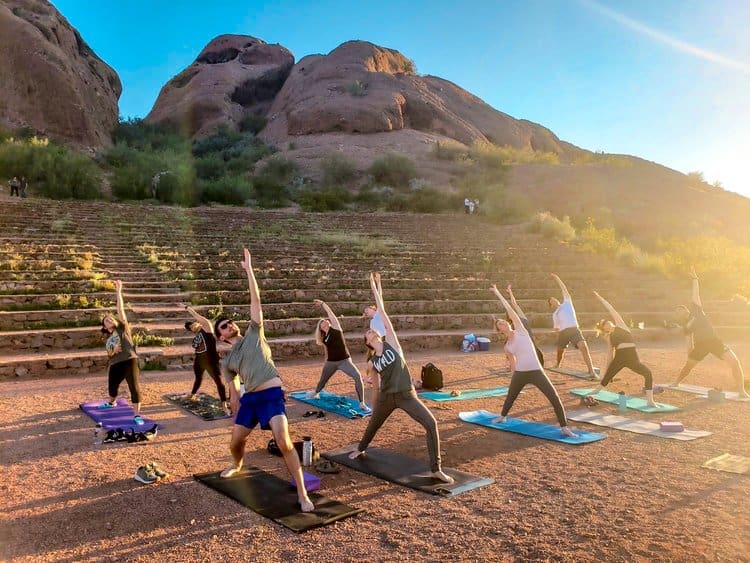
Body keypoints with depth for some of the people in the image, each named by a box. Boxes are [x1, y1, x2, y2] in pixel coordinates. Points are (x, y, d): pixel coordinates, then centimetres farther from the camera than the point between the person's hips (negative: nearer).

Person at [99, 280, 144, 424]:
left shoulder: (122, 327, 3)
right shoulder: (109, 339, 19)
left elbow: (120, 310, -6)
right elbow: (109, 354, 20)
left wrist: (118, 292, -11)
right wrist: (113, 351, -5)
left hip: (129, 361, -7)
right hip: (115, 364, 7)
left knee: (134, 387, -17)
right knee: (112, 386, 25)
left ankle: (137, 415, -16)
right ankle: (111, 403, 58)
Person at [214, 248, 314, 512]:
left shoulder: (254, 333, 7)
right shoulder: (227, 362, 17)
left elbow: (255, 299, 3)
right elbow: (234, 392, 22)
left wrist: (248, 269, 0)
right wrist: (237, 415, 19)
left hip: (272, 395, -5)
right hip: (249, 399, 5)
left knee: (284, 444, -19)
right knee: (235, 442, 15)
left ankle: (303, 495, -13)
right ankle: (237, 466, 54)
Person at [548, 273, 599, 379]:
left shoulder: (567, 303, 19)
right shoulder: (554, 315, 24)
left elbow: (564, 289, 17)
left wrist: (556, 278, 20)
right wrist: (559, 340, 19)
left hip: (574, 329, -3)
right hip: (563, 332, 4)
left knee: (584, 347, -23)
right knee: (560, 351, 17)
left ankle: (591, 371, -26)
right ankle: (558, 364, 49)